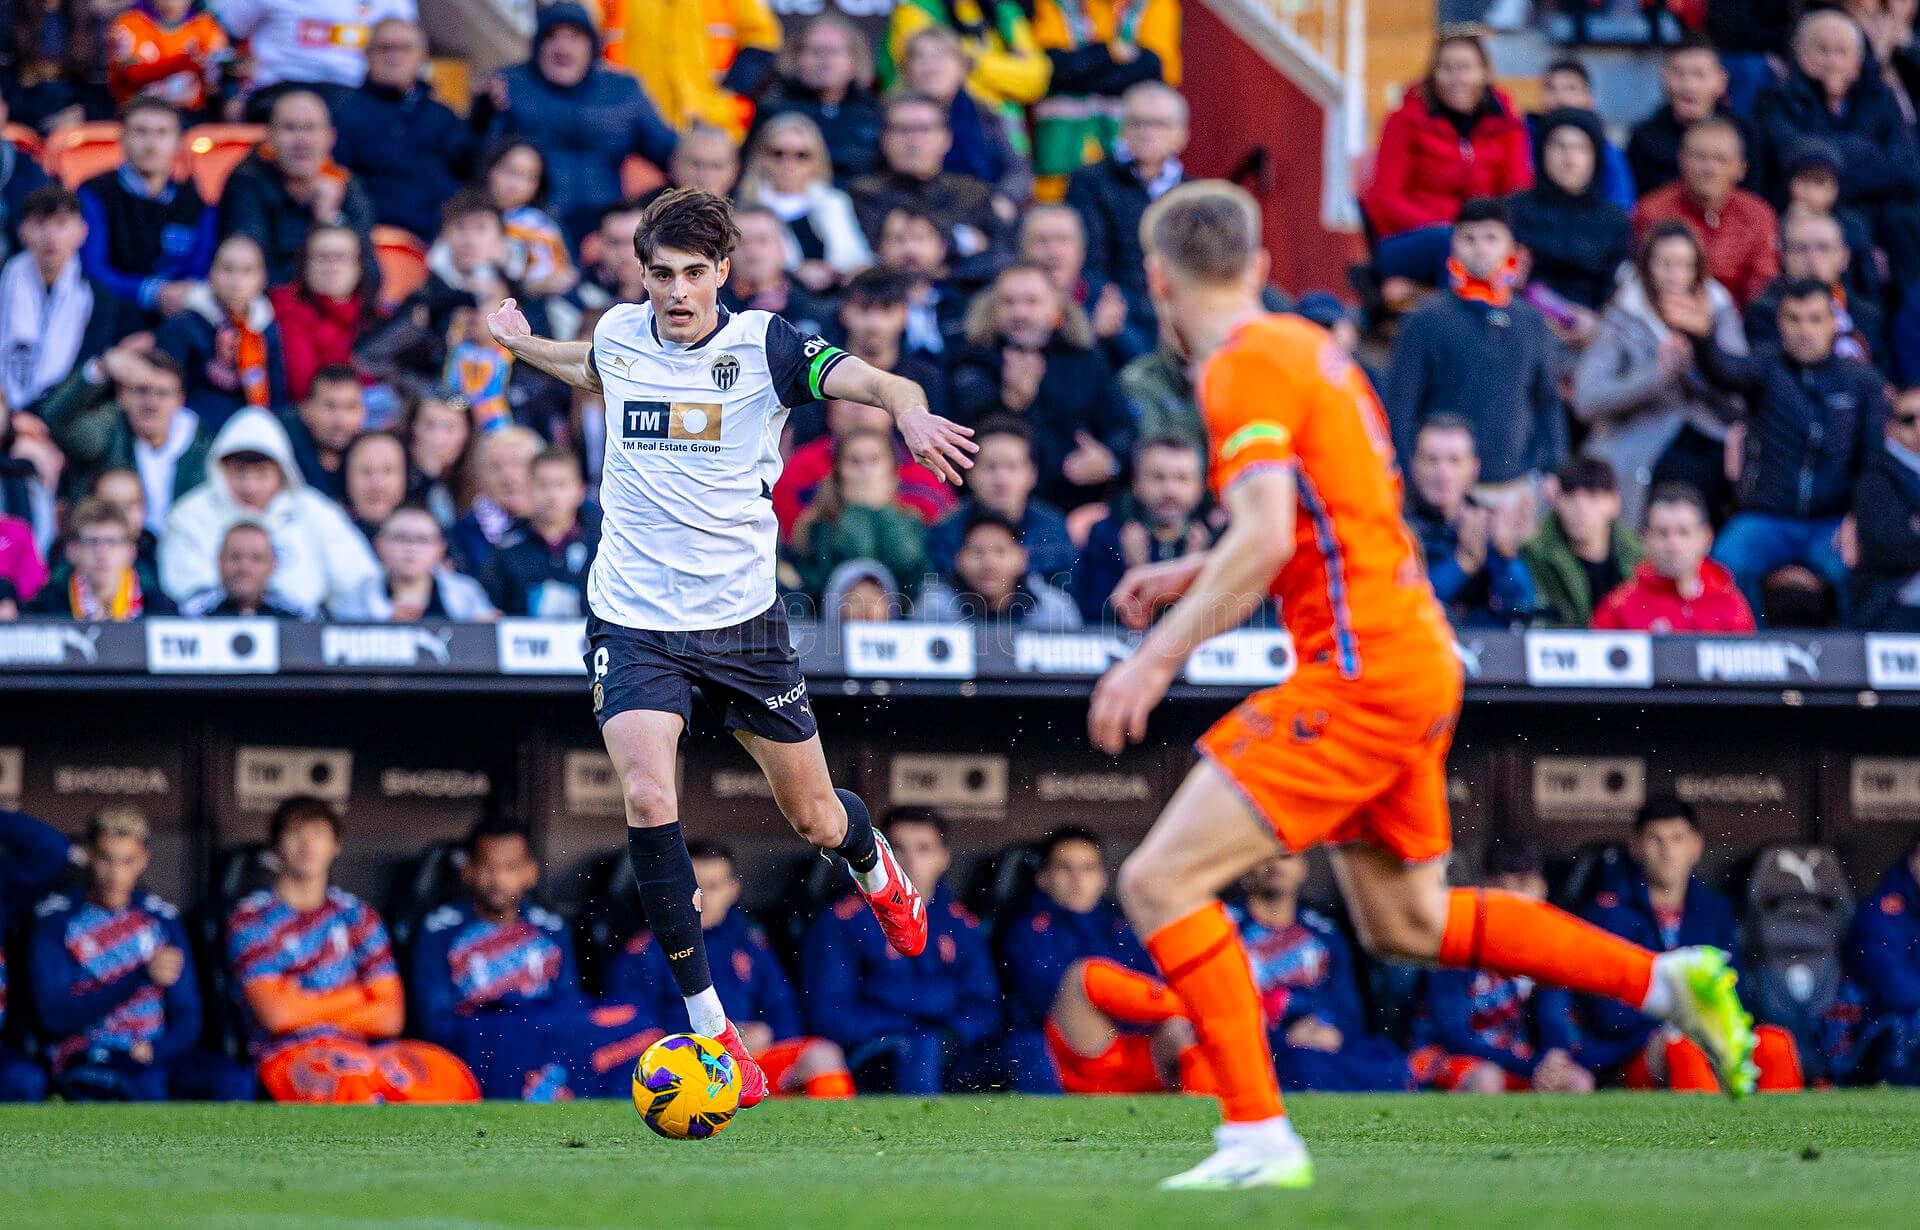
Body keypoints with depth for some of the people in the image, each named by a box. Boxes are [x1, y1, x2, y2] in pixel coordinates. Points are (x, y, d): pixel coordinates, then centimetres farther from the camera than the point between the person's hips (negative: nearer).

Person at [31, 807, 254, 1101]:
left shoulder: (162, 919, 12)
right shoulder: (56, 920, 1)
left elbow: (187, 1018, 11)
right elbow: (56, 1017, -11)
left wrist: (152, 1050, -13)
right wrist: (142, 976, -20)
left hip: (155, 1055, 4)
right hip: (85, 1062, -4)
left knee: (235, 1083, -26)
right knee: (146, 1083, -38)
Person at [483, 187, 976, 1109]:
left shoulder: (763, 346, -8)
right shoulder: (619, 335, 1)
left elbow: (874, 381, -23)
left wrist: (911, 412, -42)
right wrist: (519, 344, 29)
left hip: (742, 618, -1)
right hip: (632, 620, 1)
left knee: (812, 817, 11)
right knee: (646, 797, -23)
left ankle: (874, 868, 52)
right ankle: (708, 1024, -15)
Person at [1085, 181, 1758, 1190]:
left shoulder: (1242, 368, -12)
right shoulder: (1304, 347, 16)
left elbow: (1266, 540, -25)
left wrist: (1159, 657, -21)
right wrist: (1188, 576, 26)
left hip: (1362, 671, -10)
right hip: (1420, 662, 10)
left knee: (1159, 882, -11)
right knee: (1405, 923, 23)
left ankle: (1259, 1137, -16)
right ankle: (1669, 982, 22)